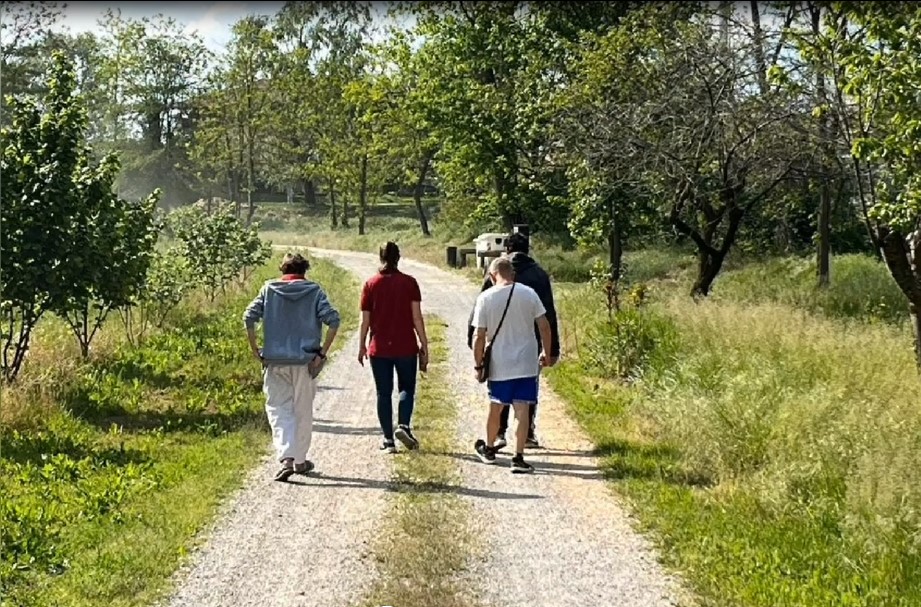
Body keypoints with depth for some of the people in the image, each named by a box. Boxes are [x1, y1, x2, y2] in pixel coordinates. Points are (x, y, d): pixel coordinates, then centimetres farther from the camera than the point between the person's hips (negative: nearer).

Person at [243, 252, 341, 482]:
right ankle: (300, 460, 22)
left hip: (275, 361, 0)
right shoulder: (314, 291, 1)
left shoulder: (269, 289, 5)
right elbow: (333, 320, -10)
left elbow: (249, 317, -3)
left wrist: (255, 350, 3)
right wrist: (322, 352, -6)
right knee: (303, 411, 12)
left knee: (278, 408, 5)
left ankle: (286, 457, -14)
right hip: (305, 360, 0)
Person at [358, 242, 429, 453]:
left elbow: (365, 320, 2)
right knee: (407, 388, 13)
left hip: (379, 348, 1)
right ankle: (403, 425, -10)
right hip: (405, 347, -1)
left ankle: (388, 439, 6)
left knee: (384, 393, 7)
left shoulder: (371, 284, 0)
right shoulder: (409, 283, -3)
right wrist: (424, 345, 1)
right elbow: (417, 318, -5)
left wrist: (362, 346, 13)